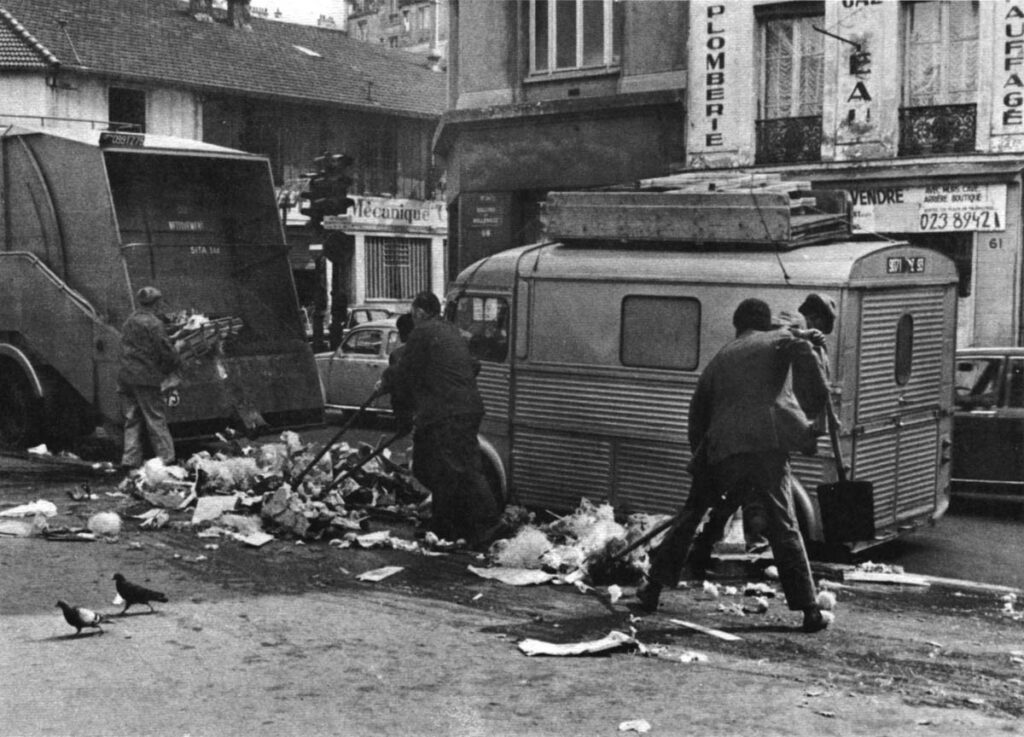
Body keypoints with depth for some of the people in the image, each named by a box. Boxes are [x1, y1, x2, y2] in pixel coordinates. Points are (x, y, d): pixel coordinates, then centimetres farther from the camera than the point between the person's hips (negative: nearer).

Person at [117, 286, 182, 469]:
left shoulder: (128, 322, 14)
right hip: (145, 377, -7)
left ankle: (130, 459, 10)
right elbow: (166, 350, -14)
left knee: (132, 419, 11)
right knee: (156, 418, -1)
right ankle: (166, 457, 1)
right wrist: (177, 362, 7)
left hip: (125, 376, 7)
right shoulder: (154, 323, -11)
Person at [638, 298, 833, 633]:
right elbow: (803, 353, -10)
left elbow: (697, 413, 25)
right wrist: (821, 402, -6)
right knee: (783, 528, 3)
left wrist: (702, 454, 30)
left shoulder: (719, 359, 26)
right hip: (769, 444, -3)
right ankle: (809, 610, 3)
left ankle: (654, 585, 21)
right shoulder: (777, 340, 14)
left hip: (724, 450, 3)